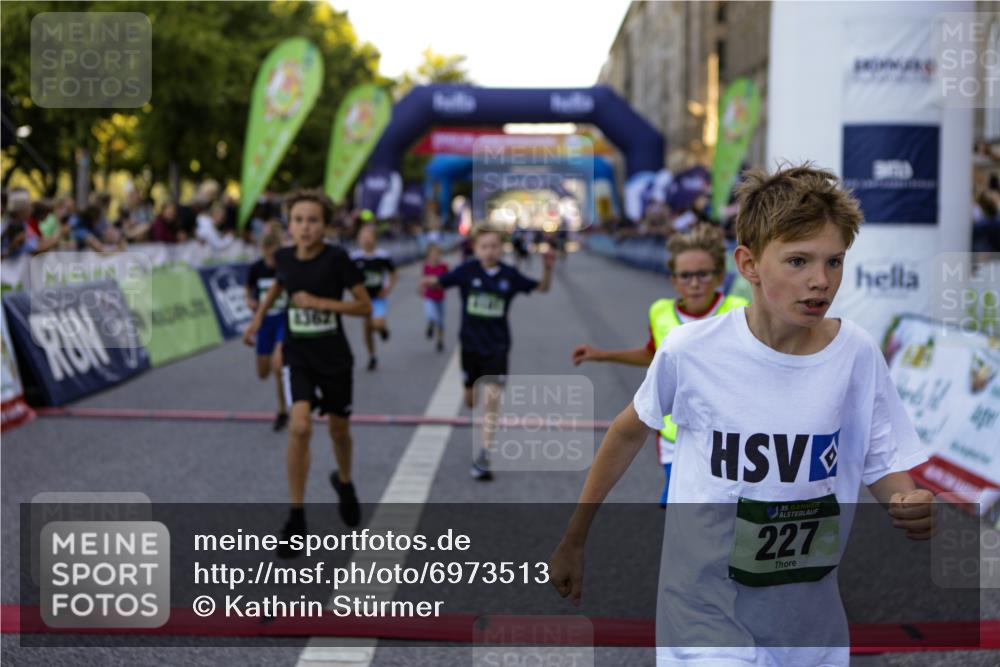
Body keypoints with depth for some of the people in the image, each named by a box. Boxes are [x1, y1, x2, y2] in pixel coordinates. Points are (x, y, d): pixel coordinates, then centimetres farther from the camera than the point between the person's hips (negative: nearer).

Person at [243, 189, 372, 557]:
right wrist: (259, 315, 15)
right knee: (300, 426, -18)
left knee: (339, 430, 15)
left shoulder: (337, 258, -15)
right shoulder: (284, 257, -5)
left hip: (334, 356, -1)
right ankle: (296, 517, -7)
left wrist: (318, 302, -21)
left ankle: (344, 482, 49)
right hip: (298, 354, 1)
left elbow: (365, 306, -13)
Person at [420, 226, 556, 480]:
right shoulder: (467, 270, -8)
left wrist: (548, 268, -15)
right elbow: (441, 280, -13)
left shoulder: (509, 274, -5)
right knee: (471, 399, 13)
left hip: (497, 346, -1)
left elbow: (541, 288, 3)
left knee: (492, 398, -14)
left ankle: (483, 456, -9)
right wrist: (428, 281, -36)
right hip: (470, 344, 1)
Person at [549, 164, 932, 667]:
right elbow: (628, 433, 3)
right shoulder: (690, 351, -14)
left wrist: (911, 507, -24)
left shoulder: (856, 354, -9)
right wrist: (573, 541, 10)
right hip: (706, 618, -3)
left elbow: (885, 468, -1)